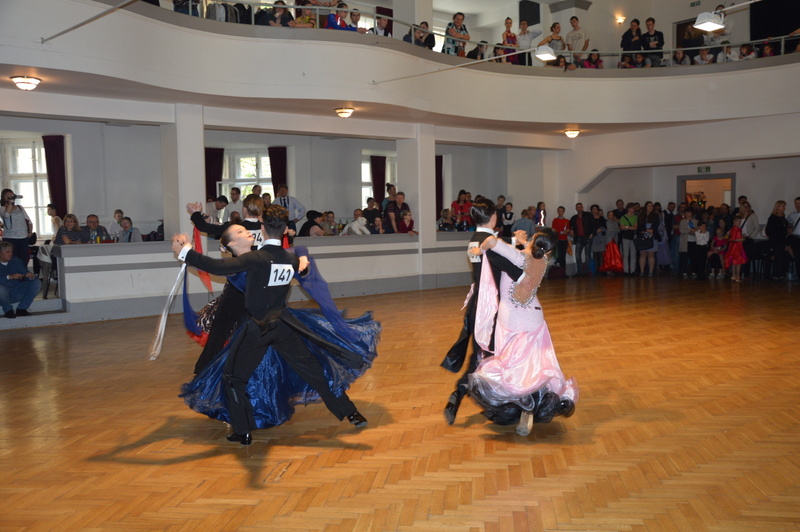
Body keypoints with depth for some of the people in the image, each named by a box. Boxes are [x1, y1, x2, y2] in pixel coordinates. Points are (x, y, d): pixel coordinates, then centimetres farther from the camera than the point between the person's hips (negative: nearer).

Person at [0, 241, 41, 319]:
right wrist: (10, 277, -38)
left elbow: (25, 273, 0)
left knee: (37, 283, -11)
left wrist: (31, 276, -23)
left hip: (17, 294, 4)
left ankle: (21, 309, -3)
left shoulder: (16, 261, 5)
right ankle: (8, 310, -7)